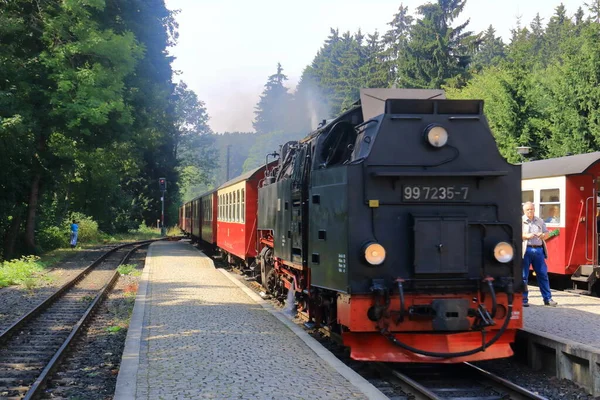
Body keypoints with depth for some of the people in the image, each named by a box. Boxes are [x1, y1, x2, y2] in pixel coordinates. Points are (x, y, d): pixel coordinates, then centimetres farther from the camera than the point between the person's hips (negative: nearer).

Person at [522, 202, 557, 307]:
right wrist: (526, 236, -18)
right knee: (523, 276, -1)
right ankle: (523, 300, 6)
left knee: (543, 274, 4)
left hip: (538, 250, 4)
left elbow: (546, 233, 16)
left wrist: (543, 235, -6)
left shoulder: (540, 221, 15)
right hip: (525, 250, -4)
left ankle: (547, 298, 10)